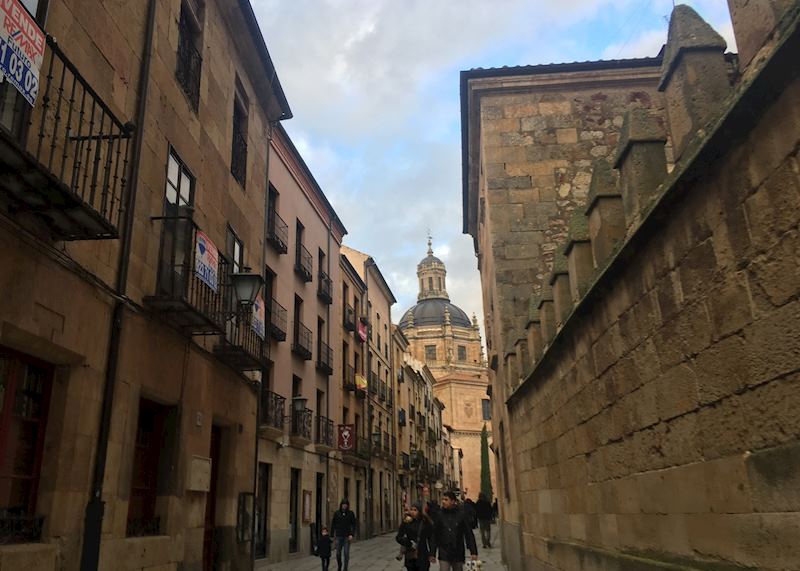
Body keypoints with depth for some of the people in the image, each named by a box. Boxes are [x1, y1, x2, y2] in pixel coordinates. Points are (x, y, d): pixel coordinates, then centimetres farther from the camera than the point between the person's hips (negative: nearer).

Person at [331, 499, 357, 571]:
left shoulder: (351, 513, -1)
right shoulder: (337, 513, 0)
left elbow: (354, 525, -2)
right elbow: (333, 524, 4)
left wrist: (352, 534, -13)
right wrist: (332, 535, 2)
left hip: (347, 536, -1)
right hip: (338, 536, 1)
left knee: (346, 553, -3)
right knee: (338, 553, 4)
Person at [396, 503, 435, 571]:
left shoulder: (426, 523, -4)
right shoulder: (406, 522, -1)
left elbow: (431, 539, 0)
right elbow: (398, 537, -1)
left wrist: (431, 554, -5)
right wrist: (409, 544, -15)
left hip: (422, 557, -2)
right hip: (410, 557, 2)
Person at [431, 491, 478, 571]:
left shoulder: (461, 514, -6)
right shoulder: (440, 514, -4)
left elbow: (469, 534, -4)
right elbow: (435, 534, 1)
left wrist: (473, 552, -8)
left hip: (458, 554, 1)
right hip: (444, 553, 0)